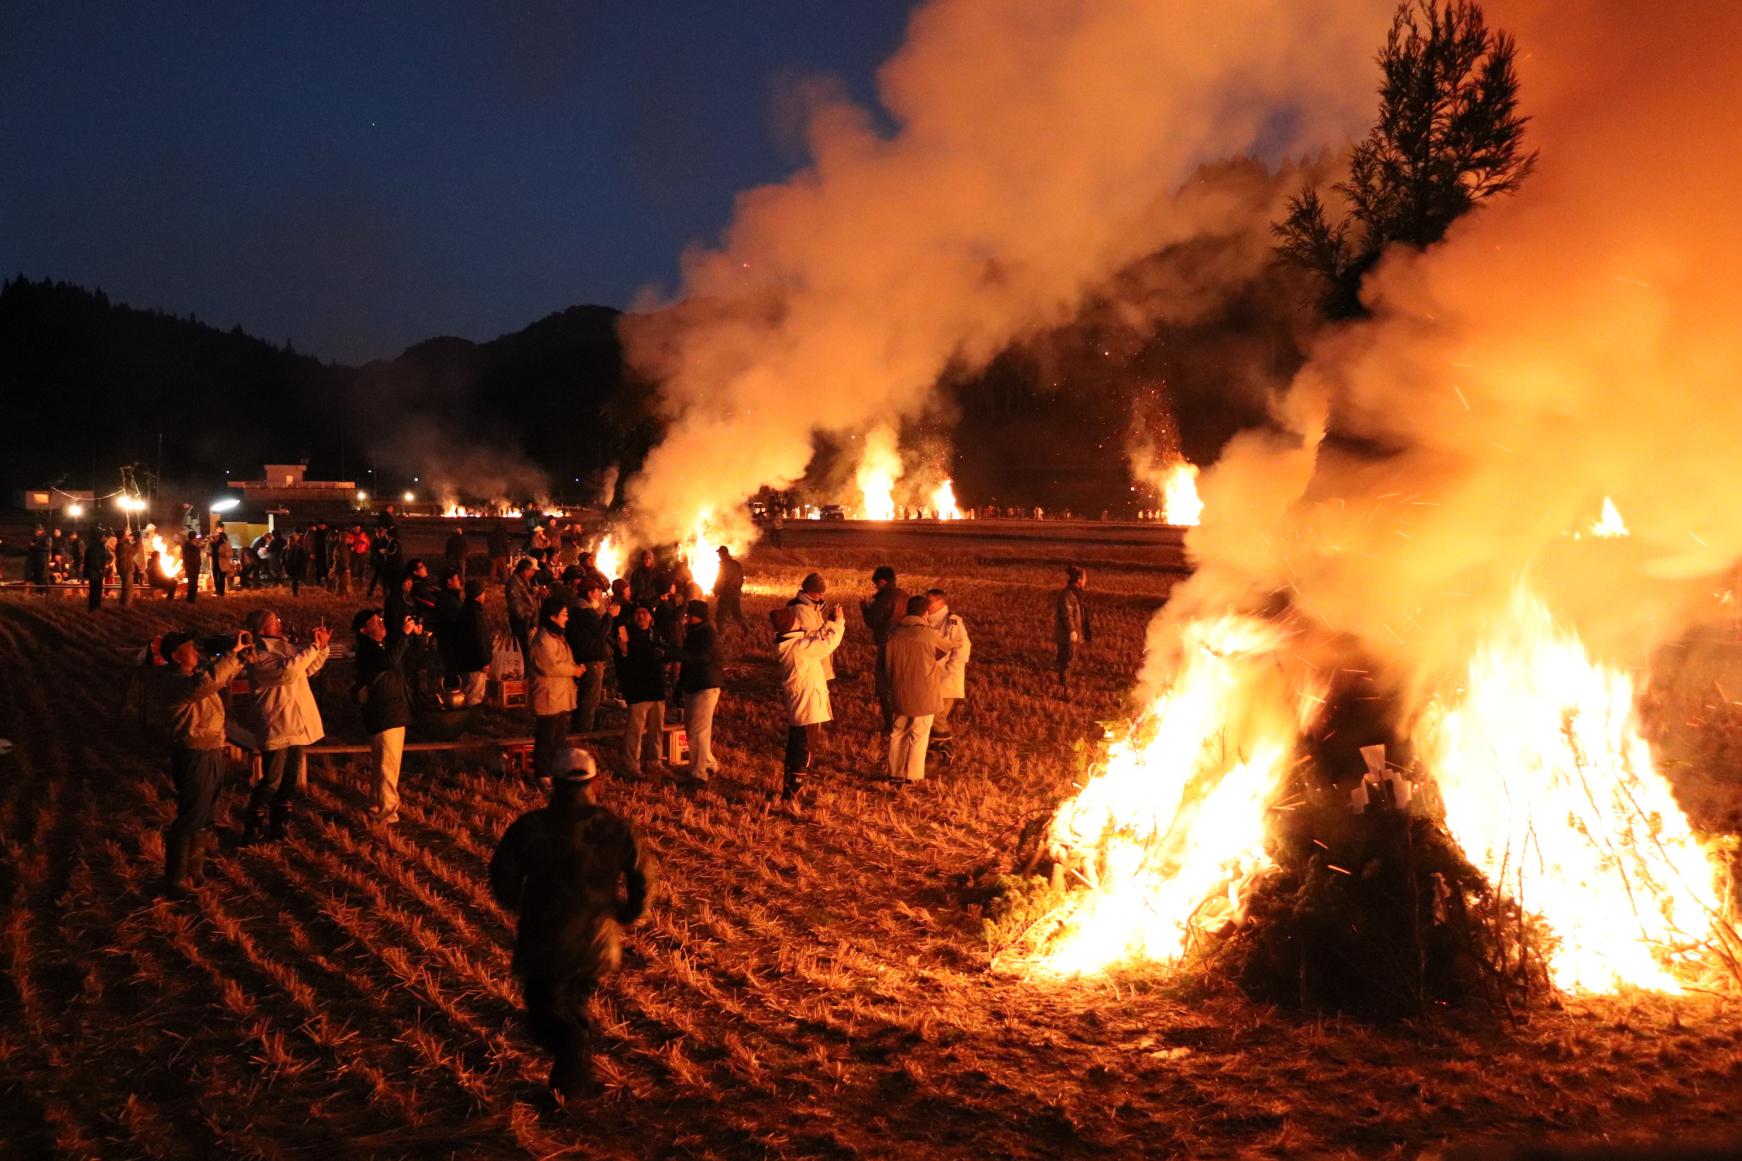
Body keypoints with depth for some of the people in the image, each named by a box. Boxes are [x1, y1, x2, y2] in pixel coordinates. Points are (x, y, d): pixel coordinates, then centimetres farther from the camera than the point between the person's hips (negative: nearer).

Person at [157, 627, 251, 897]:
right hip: (194, 755, -10)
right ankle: (175, 881, 3)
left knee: (205, 816, 19)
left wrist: (242, 653, 5)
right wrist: (232, 651, -35)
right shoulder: (175, 681, -19)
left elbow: (224, 677, 23)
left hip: (213, 751, 10)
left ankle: (194, 871, 32)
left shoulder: (197, 671, 10)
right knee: (190, 819, -5)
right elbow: (205, 683, -39)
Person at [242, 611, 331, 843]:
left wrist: (322, 646, 1)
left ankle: (280, 825, 27)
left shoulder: (285, 646, 10)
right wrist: (314, 647, -29)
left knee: (290, 780, 16)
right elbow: (287, 671, -32)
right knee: (271, 782, -3)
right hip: (277, 728, -8)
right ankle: (253, 830, 8)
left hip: (296, 726, 8)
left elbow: (309, 668, 18)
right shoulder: (259, 657, -16)